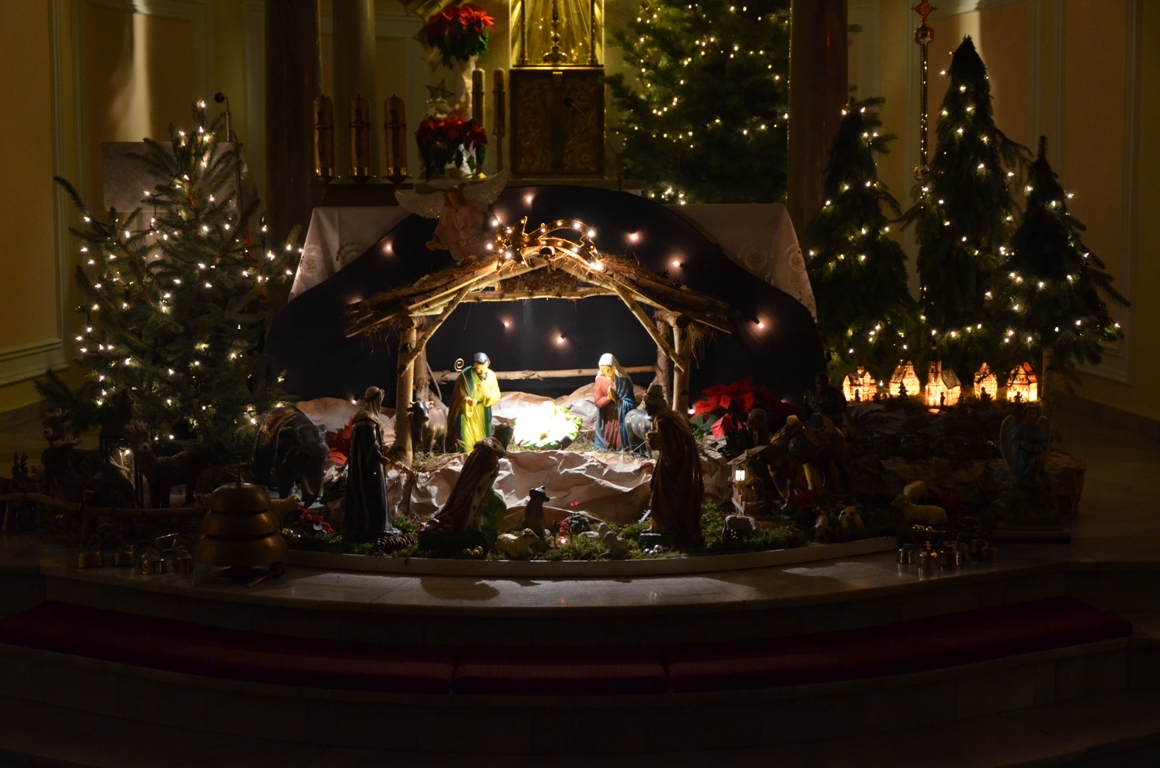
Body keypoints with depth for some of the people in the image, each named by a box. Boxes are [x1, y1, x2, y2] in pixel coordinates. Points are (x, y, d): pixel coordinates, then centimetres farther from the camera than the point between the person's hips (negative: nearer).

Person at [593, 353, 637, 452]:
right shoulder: (600, 380, -6)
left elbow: (630, 404, -16)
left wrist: (616, 399, -28)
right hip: (606, 419, 4)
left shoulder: (623, 381, -16)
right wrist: (608, 398, -23)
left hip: (620, 418, -4)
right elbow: (597, 401, -6)